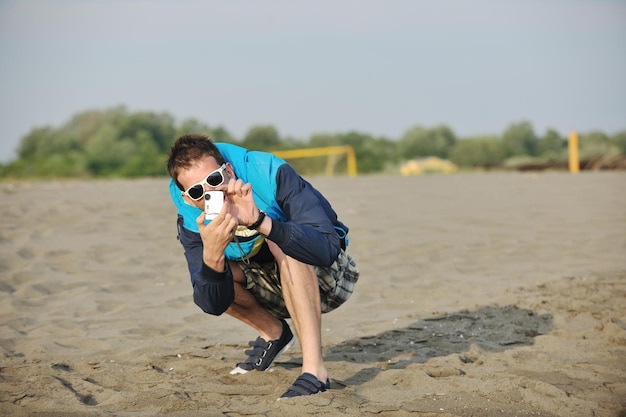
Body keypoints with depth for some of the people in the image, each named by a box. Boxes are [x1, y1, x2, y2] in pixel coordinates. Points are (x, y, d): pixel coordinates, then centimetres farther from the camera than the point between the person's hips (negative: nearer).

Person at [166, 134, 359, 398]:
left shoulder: (272, 176, -28)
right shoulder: (192, 222, -16)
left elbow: (328, 248, -39)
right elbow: (213, 305, -22)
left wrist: (260, 222, -51)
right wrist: (212, 257, -42)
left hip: (331, 279, -5)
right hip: (278, 287, 5)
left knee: (281, 243, -33)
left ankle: (314, 369, -33)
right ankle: (273, 333, 9)